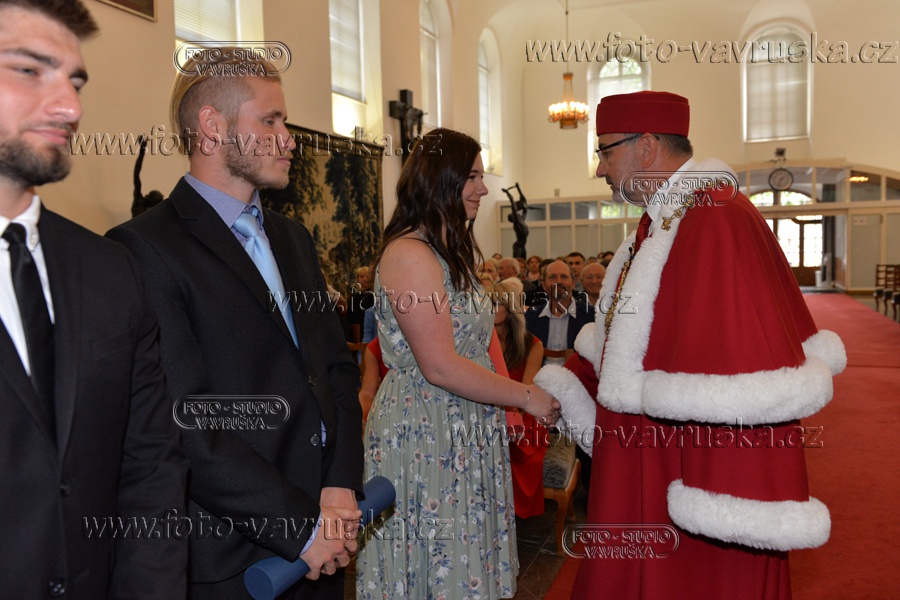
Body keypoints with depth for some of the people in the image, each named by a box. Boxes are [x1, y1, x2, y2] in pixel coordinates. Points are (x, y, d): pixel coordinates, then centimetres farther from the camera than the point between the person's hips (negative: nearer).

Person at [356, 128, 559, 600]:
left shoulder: (447, 251, 14)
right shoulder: (409, 255, -17)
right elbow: (441, 367, -21)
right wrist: (526, 397, -12)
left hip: (459, 434, 9)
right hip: (424, 434, -9)